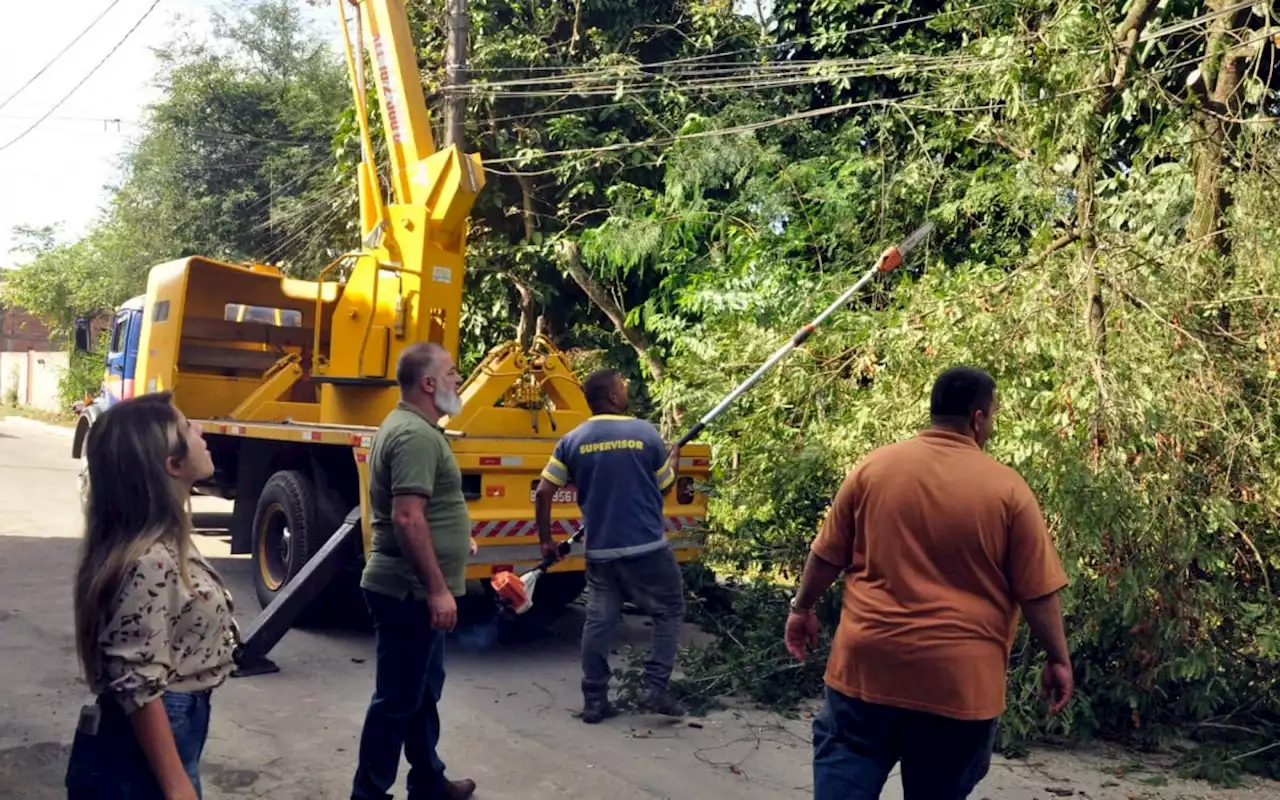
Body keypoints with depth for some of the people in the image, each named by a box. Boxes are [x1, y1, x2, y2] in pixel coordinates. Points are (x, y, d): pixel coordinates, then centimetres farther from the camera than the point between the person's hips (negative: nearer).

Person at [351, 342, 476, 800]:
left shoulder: (409, 426, 14)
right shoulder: (416, 435, -21)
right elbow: (407, 518, -28)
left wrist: (454, 536, 27)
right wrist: (438, 589, -25)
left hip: (413, 588, 11)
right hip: (411, 591, -11)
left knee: (423, 691, 20)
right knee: (398, 700, 0)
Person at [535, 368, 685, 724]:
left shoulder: (573, 440, 1)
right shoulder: (645, 433, -5)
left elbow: (542, 493, -2)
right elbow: (665, 486, 7)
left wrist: (546, 540, 9)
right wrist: (674, 454, 26)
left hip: (599, 550, 3)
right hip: (647, 547, -3)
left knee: (598, 621, 11)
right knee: (669, 613, 12)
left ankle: (594, 700, 14)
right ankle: (655, 687, 6)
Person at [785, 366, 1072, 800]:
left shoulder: (874, 467, -1)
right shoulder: (1007, 487, -6)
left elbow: (828, 555, 5)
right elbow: (1038, 592, -3)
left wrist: (802, 608, 19)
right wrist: (1058, 658, 10)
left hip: (870, 659, 1)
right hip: (959, 675, 0)